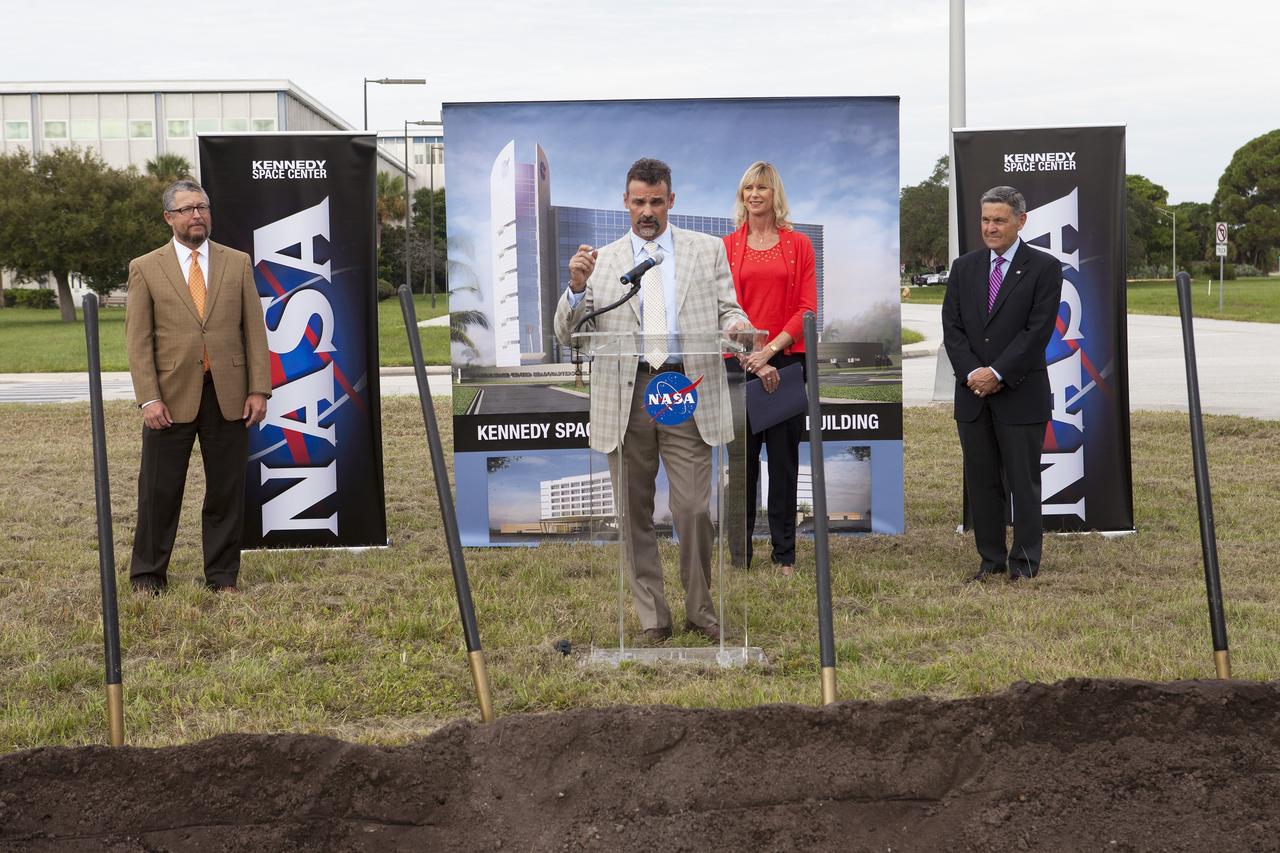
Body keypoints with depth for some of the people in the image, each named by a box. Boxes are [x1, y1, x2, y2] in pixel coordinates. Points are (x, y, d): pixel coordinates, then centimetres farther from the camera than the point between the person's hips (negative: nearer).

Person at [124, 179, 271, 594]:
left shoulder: (238, 263, 10)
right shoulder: (145, 268, 4)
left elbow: (254, 330, 7)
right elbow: (138, 340, 0)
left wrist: (259, 389, -2)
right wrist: (149, 399, -9)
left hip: (229, 396, 2)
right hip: (172, 396, -1)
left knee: (227, 489, 6)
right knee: (160, 490, 4)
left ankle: (222, 576, 16)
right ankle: (148, 575, 18)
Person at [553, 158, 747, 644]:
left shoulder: (707, 250, 12)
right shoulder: (601, 260, 11)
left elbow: (728, 309, 11)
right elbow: (567, 335, 8)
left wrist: (736, 326, -13)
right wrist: (576, 288, -11)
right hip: (626, 397, 1)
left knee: (694, 511, -5)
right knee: (635, 515, 6)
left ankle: (700, 611, 14)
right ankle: (652, 618, 17)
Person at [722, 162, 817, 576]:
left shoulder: (798, 244, 5)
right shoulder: (727, 246, 7)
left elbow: (808, 308, -1)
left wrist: (772, 348, -13)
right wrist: (754, 359, -11)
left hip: (787, 360, 0)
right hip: (740, 361, 0)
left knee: (784, 457, 4)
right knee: (742, 456, 4)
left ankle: (785, 554, 12)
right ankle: (740, 552, 12)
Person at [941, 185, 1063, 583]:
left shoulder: (1044, 268, -3)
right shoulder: (964, 267, 10)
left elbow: (1038, 331, -10)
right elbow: (952, 327, 5)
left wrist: (997, 373, -15)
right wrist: (971, 373, -9)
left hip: (1021, 394, -4)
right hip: (972, 393, 4)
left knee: (1023, 482, 2)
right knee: (980, 481, 8)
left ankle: (1025, 562, 10)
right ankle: (990, 559, 16)